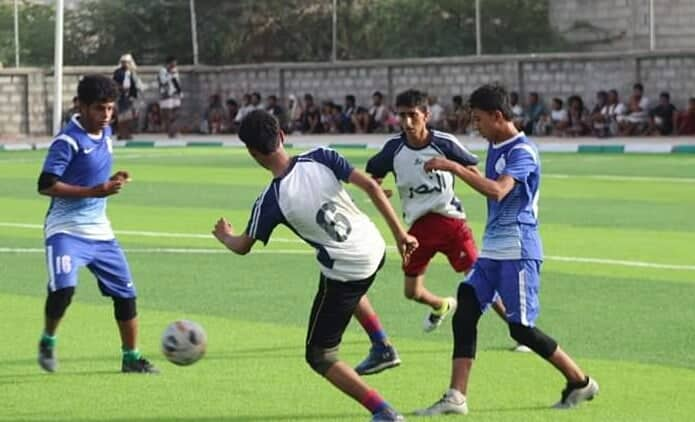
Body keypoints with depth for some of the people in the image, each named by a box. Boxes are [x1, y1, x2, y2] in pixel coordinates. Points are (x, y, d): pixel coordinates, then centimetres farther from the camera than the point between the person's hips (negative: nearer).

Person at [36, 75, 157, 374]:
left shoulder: (106, 133, 9)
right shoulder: (68, 141, -16)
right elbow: (46, 185, -21)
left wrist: (113, 181, 1)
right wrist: (94, 191, -26)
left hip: (99, 230, 7)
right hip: (66, 229, -7)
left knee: (125, 291, 5)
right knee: (64, 287, -26)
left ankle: (131, 357, 18)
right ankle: (48, 341, 1)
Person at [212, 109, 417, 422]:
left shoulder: (271, 201, -17)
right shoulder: (321, 159, -10)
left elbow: (243, 247, -2)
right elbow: (370, 186, -13)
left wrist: (224, 235, 22)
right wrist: (400, 233, -4)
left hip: (344, 273, -6)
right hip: (375, 250, 6)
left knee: (319, 356, 7)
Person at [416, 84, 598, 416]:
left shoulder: (522, 151, -16)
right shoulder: (494, 148, 13)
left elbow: (497, 190, -32)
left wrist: (455, 168, -31)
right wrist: (469, 172, 12)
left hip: (518, 251, -9)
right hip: (491, 250, 9)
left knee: (521, 329, -6)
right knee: (464, 315, -2)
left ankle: (580, 382, 10)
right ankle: (456, 397, -4)